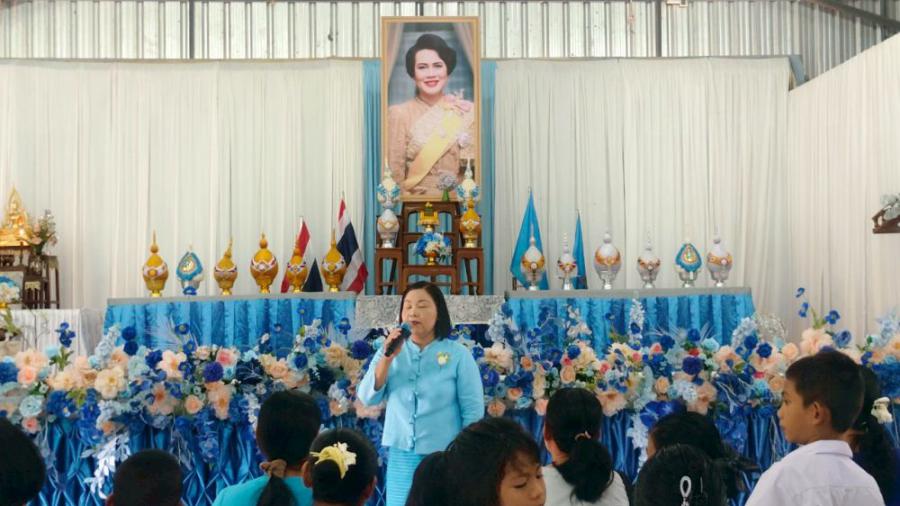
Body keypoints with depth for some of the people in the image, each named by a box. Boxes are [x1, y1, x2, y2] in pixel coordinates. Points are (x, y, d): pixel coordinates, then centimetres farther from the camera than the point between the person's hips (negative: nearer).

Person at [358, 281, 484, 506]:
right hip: (400, 456, 3)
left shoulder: (458, 354, -4)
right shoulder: (389, 351, 5)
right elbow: (367, 398, -2)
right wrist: (387, 358, -13)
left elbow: (473, 412, -3)